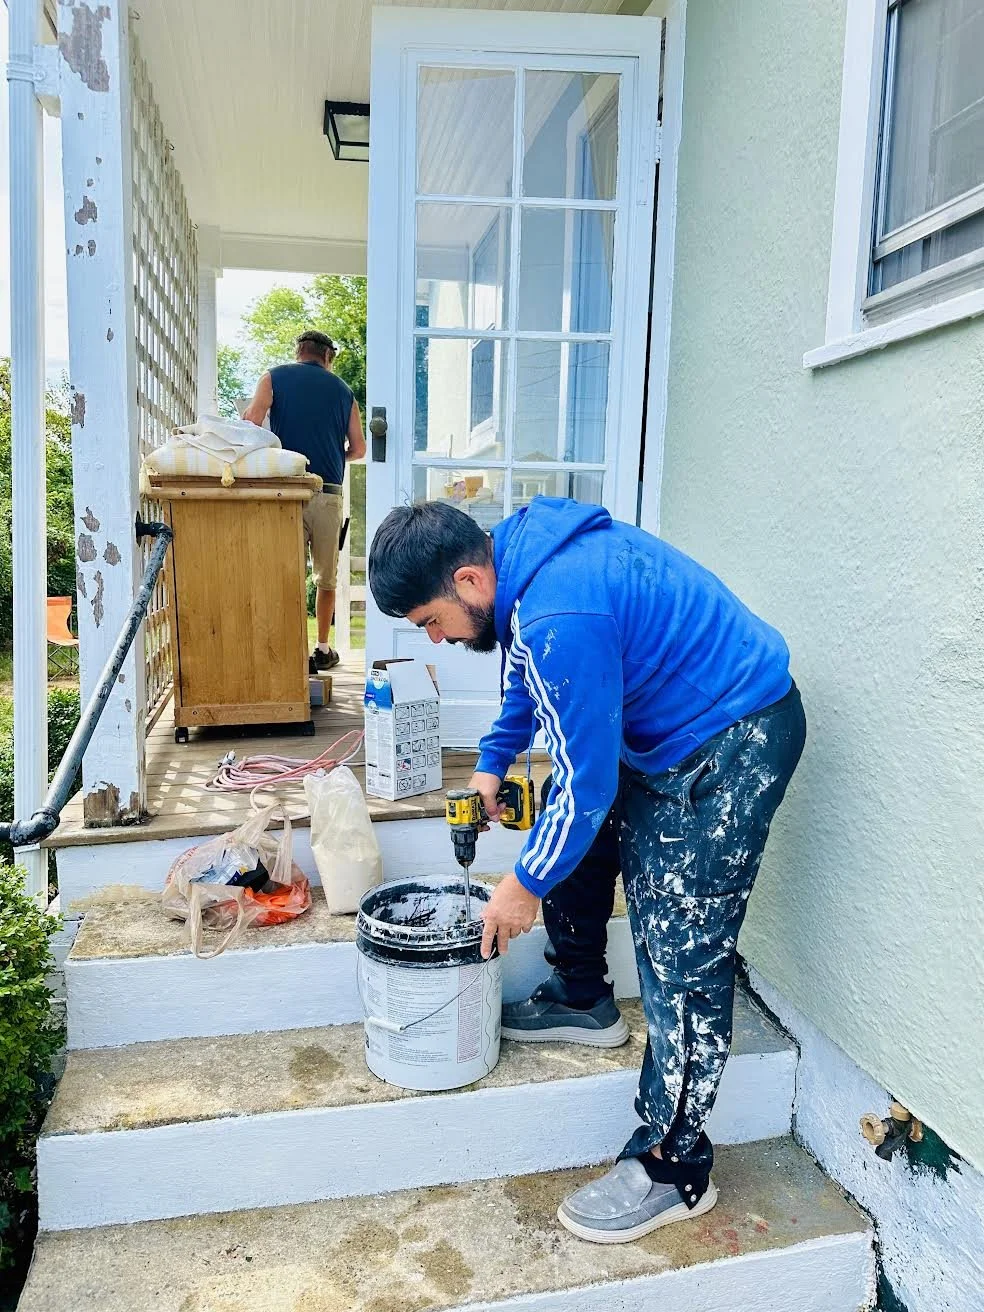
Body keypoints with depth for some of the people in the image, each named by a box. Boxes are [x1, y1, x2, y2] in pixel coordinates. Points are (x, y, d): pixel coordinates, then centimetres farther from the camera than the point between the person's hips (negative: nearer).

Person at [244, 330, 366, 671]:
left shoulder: (275, 377, 9)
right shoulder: (342, 389, 14)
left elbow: (252, 420, -7)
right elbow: (359, 449, 13)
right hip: (329, 492, 1)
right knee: (326, 577, 13)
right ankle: (323, 650, 20)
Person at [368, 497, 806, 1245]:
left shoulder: (562, 617, -32)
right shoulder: (522, 552, -2)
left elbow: (589, 783, -24)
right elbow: (527, 674, 18)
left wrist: (526, 884, -10)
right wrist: (492, 763, 12)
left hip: (733, 741, -10)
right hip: (667, 724, 10)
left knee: (683, 956, -5)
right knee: (576, 843, 19)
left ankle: (675, 1172, 11)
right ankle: (583, 1002, 40)